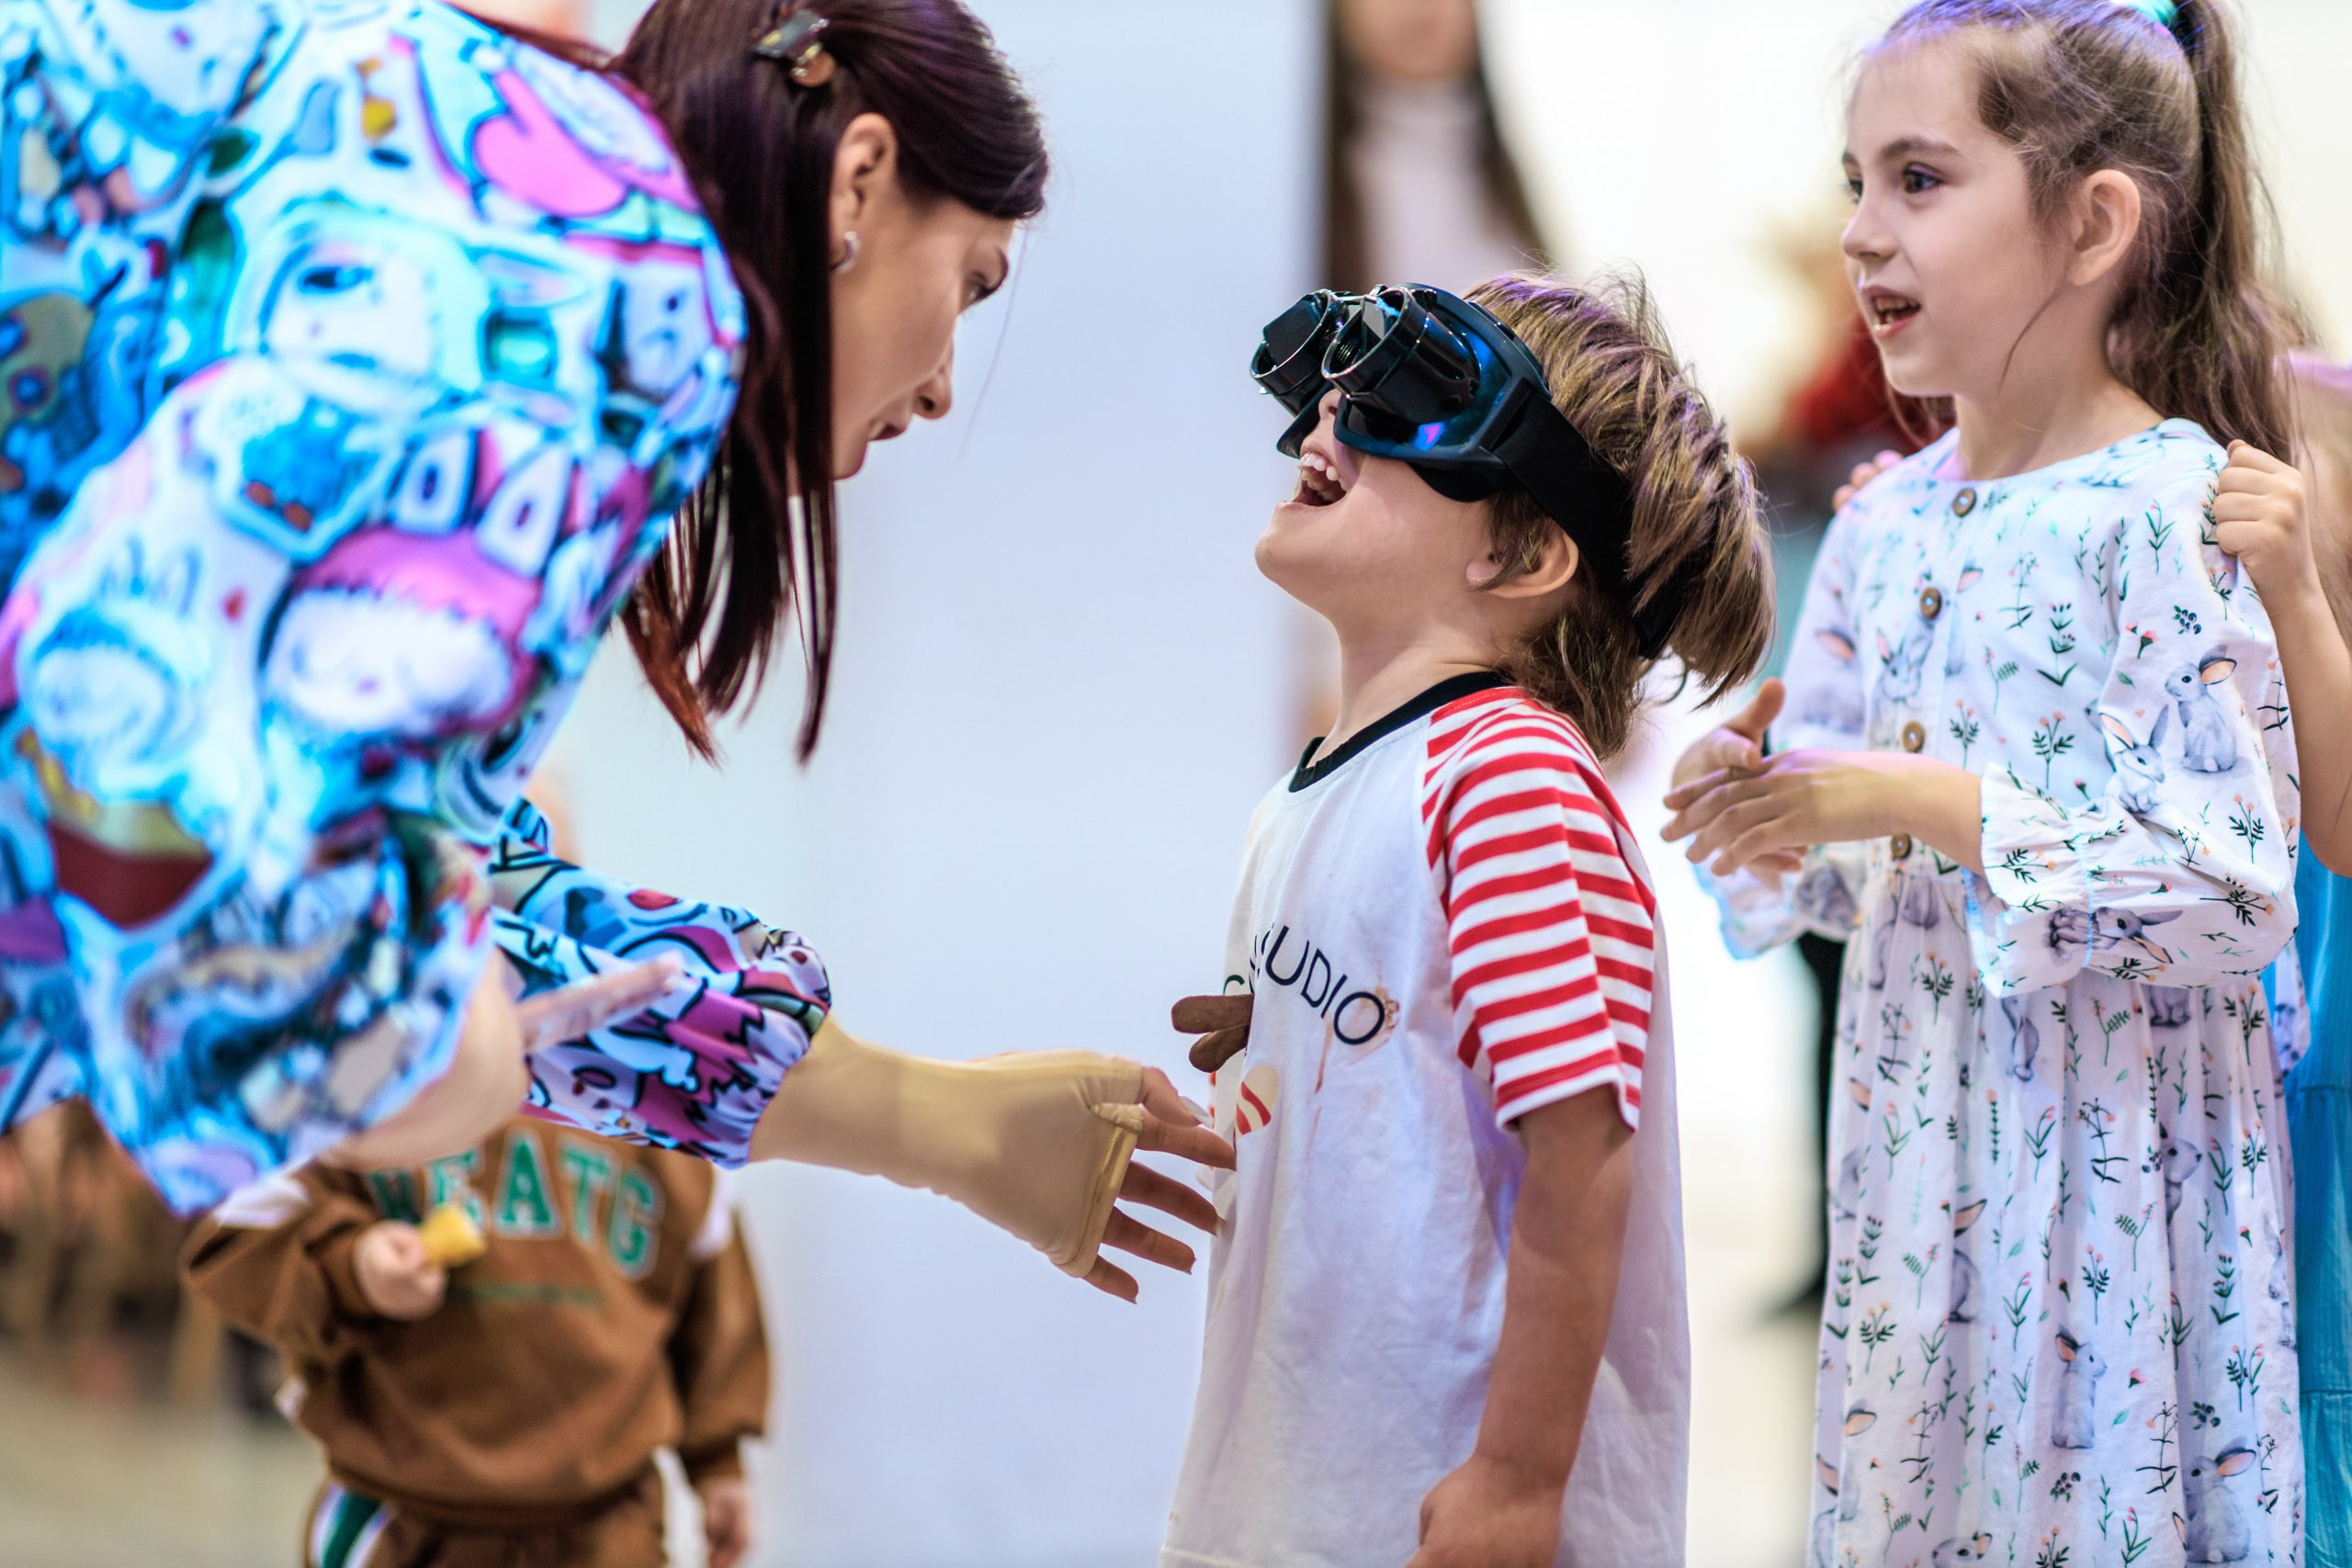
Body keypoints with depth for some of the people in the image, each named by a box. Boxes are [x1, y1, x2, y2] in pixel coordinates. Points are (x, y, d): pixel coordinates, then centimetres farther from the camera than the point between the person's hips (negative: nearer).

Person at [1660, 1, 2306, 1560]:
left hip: (2112, 1143, -7)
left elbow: (2238, 880, -20)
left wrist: (1931, 805, -22)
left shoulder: (2173, 513, -14)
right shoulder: (1887, 525, 7)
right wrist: (1761, 811, -6)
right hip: (1917, 1137, 7)